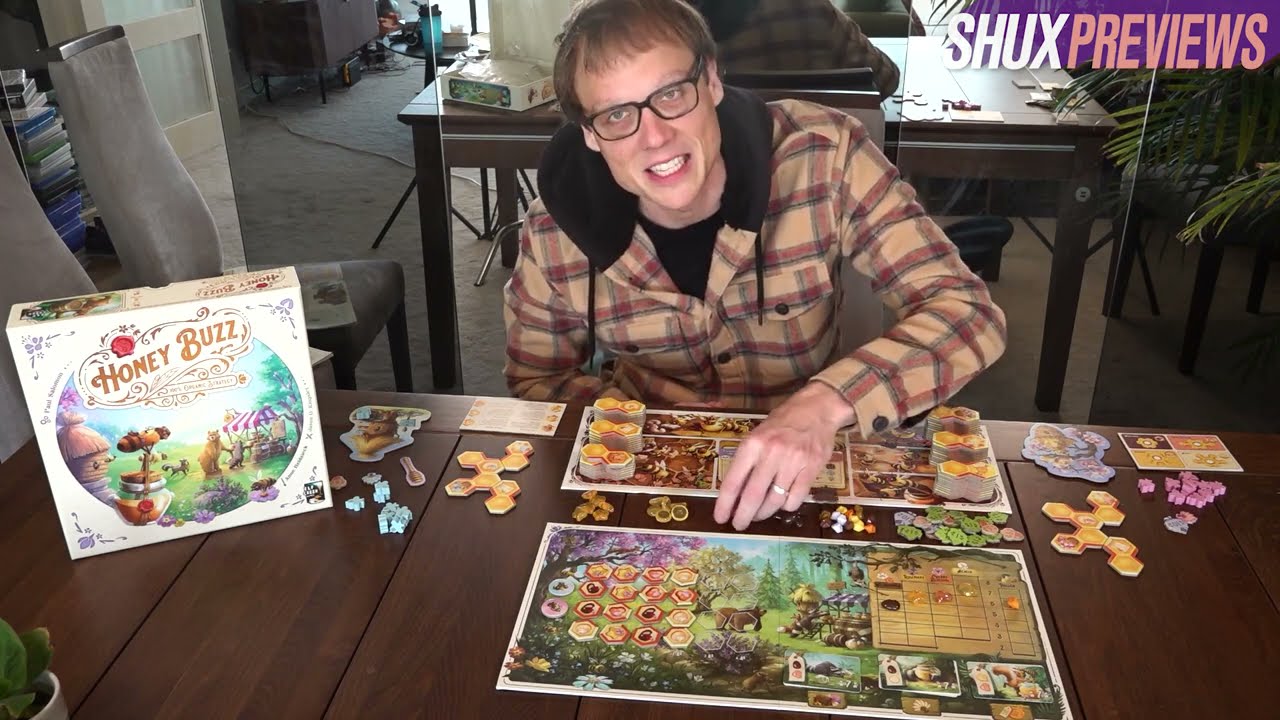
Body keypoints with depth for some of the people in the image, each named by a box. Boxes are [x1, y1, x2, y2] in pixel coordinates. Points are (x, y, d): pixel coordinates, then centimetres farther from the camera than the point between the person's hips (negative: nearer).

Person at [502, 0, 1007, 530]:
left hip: (809, 460, 1)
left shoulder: (825, 157, -20)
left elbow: (968, 314, -19)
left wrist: (824, 404, -36)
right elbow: (538, 379, 0)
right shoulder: (555, 236, -16)